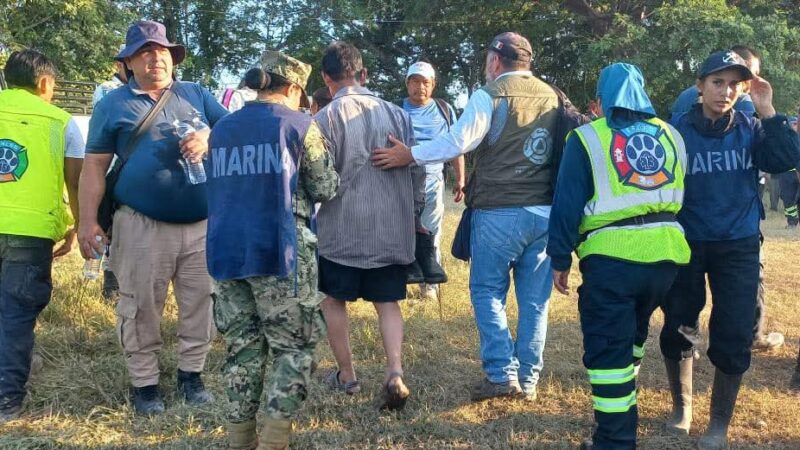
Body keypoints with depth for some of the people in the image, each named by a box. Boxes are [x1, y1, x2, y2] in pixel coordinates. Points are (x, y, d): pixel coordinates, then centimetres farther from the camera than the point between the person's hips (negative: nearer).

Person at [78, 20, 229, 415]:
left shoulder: (196, 95, 12)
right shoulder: (113, 104, 6)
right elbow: (94, 166, 4)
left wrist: (209, 138, -18)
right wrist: (88, 221, -3)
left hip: (202, 223, 2)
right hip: (142, 225, -2)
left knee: (200, 302, 7)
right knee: (141, 307, 3)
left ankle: (191, 375, 22)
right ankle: (144, 383, 15)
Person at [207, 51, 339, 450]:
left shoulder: (221, 130, 13)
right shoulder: (300, 125, -3)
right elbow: (325, 188, 2)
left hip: (226, 250, 5)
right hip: (280, 250, -5)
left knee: (242, 346, 12)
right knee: (294, 346, 4)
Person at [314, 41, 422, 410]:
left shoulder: (325, 118, -10)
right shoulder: (396, 114, 3)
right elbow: (418, 170, 6)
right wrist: (414, 214, 19)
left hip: (342, 228, -3)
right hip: (392, 228, 4)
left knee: (334, 299, 15)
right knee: (387, 302, 12)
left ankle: (346, 376, 23)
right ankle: (395, 373, -6)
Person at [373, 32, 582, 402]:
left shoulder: (490, 94, -7)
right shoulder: (552, 97, 11)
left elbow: (458, 141, -15)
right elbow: (563, 151, 15)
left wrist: (409, 155, -9)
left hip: (499, 211, -5)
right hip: (545, 211, 5)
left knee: (487, 291, 7)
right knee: (534, 298, 9)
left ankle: (502, 375, 1)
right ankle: (528, 379, 14)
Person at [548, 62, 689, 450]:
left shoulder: (588, 138, 0)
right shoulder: (671, 135, 14)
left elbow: (567, 203, -4)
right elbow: (683, 193, 18)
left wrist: (560, 259, 1)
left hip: (612, 255, -5)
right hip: (666, 249, 5)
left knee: (608, 347, 0)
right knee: (631, 331, 25)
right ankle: (620, 405, 38)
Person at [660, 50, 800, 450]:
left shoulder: (750, 129, 0)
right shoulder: (676, 130, -6)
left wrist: (767, 110, -20)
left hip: (739, 246, 1)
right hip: (686, 244, 0)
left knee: (733, 337, 0)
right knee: (677, 330, 10)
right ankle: (682, 406, 34)